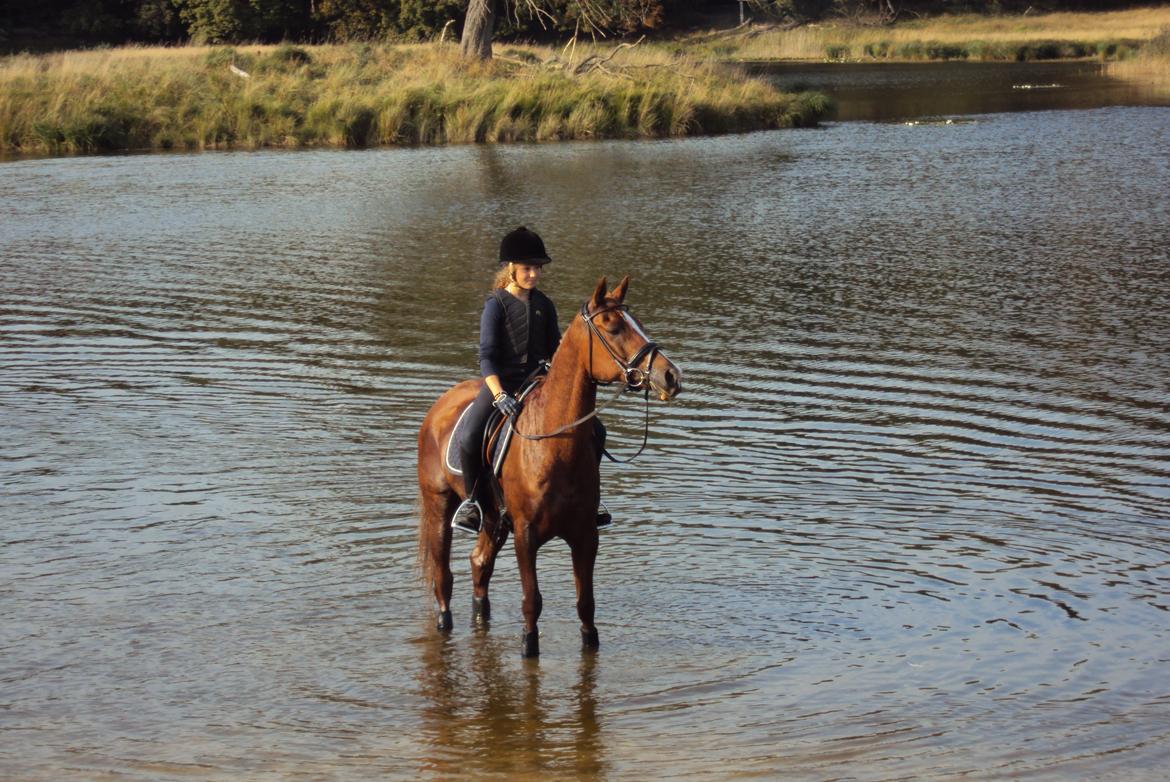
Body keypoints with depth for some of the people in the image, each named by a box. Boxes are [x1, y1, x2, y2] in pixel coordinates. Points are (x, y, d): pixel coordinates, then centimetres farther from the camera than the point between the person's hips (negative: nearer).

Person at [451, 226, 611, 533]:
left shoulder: (544, 305, 9)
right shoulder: (496, 305, -7)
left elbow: (553, 349, 17)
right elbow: (487, 357, -13)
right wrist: (499, 396, -26)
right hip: (501, 381, -5)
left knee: (594, 430, -4)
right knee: (470, 439, -28)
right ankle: (472, 501, -4)